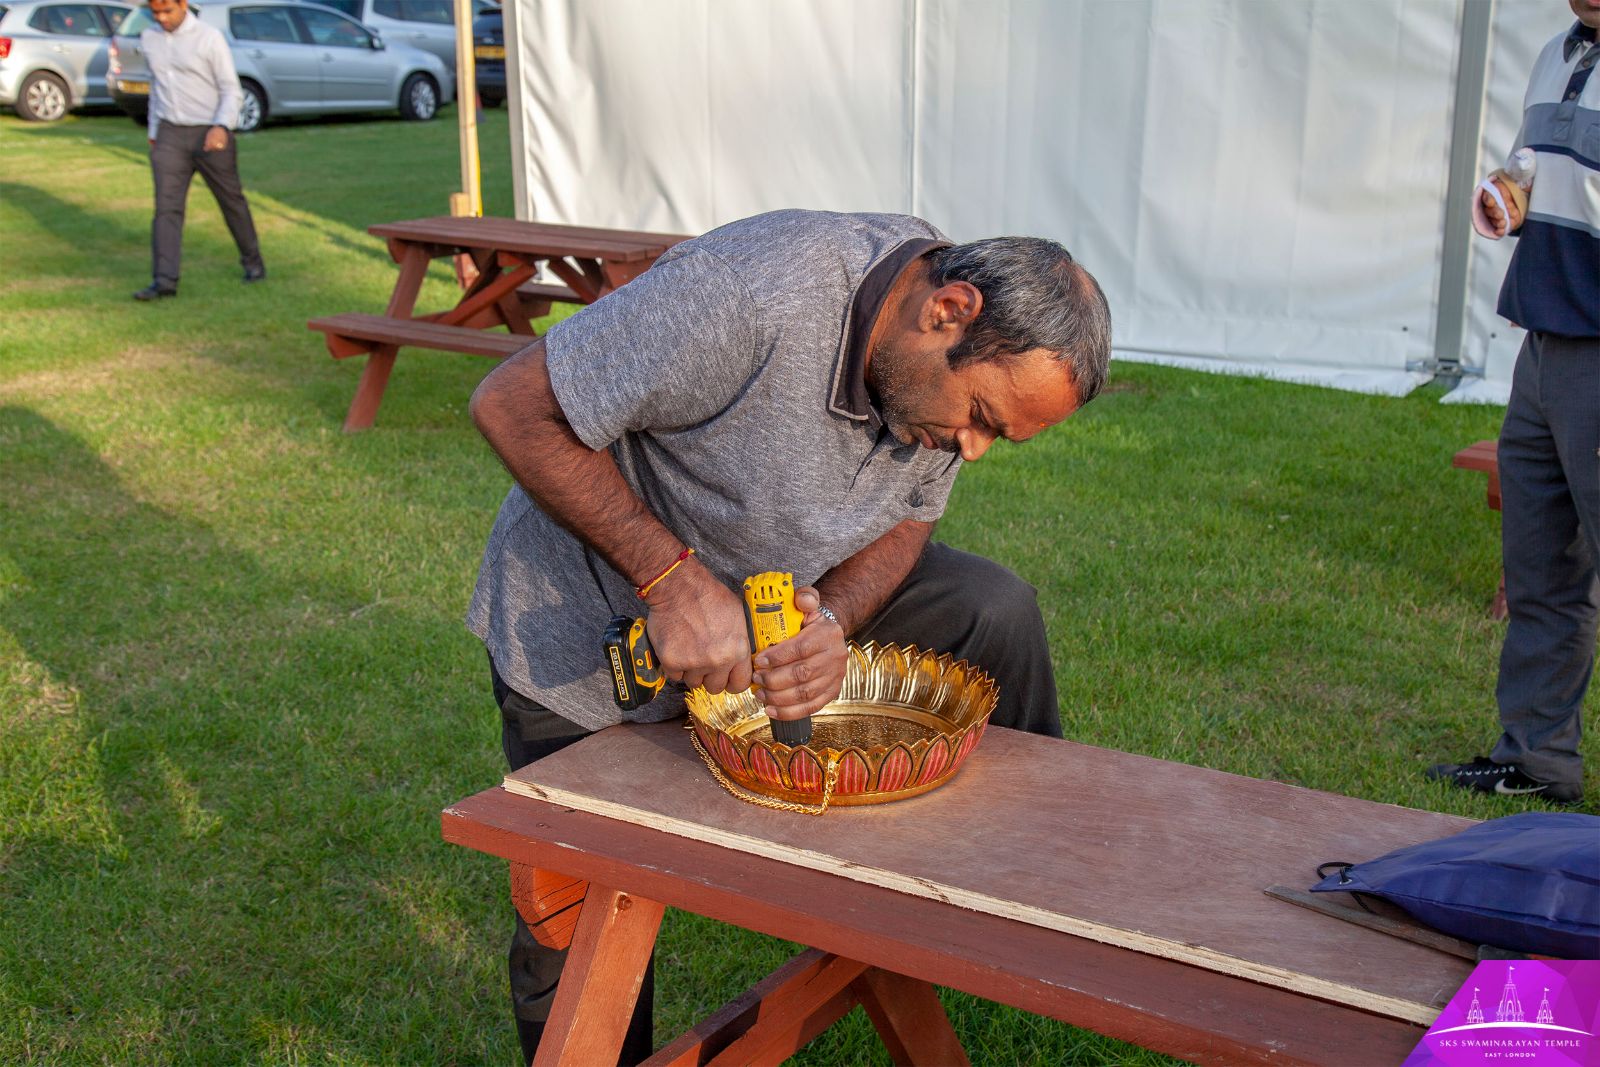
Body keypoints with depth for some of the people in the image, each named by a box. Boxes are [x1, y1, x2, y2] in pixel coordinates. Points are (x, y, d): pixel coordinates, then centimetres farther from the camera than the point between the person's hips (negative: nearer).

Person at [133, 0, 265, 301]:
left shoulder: (209, 37, -9)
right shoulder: (149, 39, 7)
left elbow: (230, 89, -10)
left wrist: (221, 127, -26)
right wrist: (153, 132, 19)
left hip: (210, 134, -3)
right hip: (170, 135, 4)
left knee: (231, 200, 11)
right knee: (166, 206, -8)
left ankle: (252, 260, 32)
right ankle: (164, 281, -12)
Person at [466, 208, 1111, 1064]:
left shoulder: (976, 359, -14)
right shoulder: (752, 295, -37)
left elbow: (906, 520, -2)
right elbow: (511, 406, -31)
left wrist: (833, 620, -24)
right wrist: (671, 577, -35)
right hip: (590, 622, -5)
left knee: (994, 613, -8)